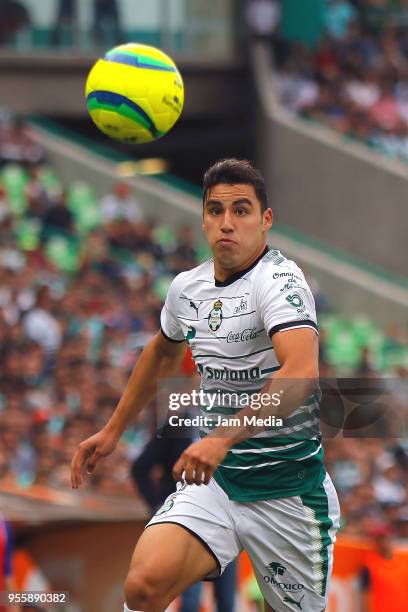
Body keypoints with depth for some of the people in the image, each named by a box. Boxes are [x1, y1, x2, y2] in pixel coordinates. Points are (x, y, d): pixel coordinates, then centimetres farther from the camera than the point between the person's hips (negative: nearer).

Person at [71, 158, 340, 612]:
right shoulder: (187, 287, 6)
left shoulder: (279, 278, -15)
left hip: (288, 486, -4)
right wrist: (112, 431, 31)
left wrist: (223, 437, -40)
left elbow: (302, 372, -33)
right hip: (213, 479, 4)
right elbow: (161, 354, 30)